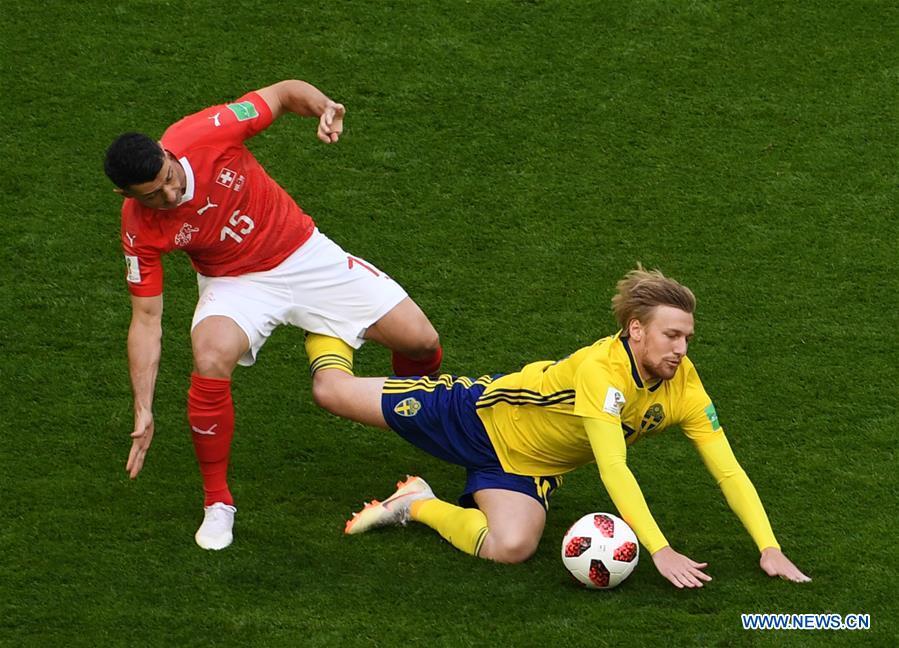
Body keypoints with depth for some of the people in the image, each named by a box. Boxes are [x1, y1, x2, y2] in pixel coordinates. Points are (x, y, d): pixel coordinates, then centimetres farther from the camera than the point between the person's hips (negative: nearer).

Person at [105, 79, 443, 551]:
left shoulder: (209, 133, -26)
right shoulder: (141, 229, -23)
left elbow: (285, 93, -10)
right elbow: (146, 321, -16)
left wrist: (322, 107, -31)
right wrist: (144, 411, -21)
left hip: (305, 253, 2)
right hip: (234, 283, -2)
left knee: (421, 341, -4)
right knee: (212, 359, -36)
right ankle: (217, 503, -14)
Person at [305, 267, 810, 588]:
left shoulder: (684, 385, -20)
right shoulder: (602, 369, -38)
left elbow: (728, 471, -18)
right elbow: (614, 469, -45)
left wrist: (769, 548, -28)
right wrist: (660, 551, -52)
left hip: (527, 467, 4)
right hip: (481, 412, -4)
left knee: (513, 547, -26)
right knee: (335, 392, 4)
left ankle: (419, 506, 4)